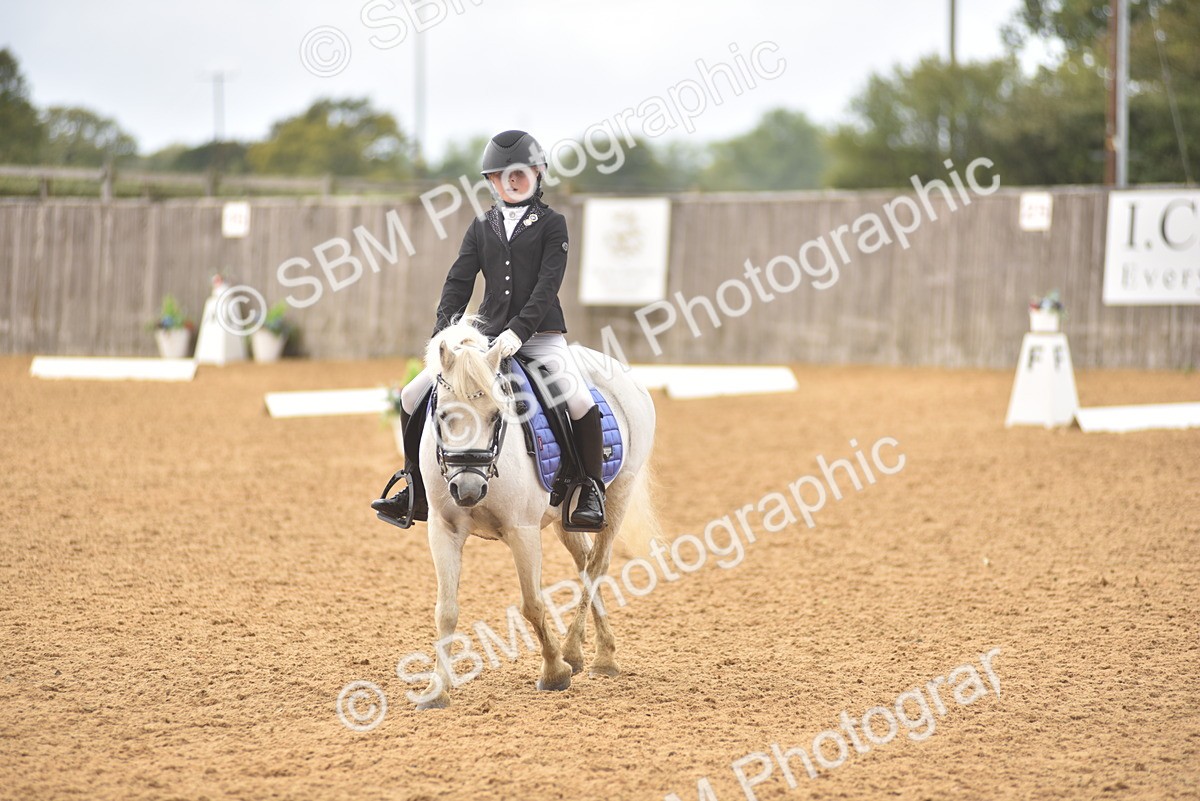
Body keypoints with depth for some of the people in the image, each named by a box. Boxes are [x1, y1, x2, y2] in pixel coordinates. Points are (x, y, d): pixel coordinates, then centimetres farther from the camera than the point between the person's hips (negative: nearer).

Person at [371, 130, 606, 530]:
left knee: (581, 403, -28)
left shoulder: (551, 224, 0)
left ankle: (590, 491, -8)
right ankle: (417, 493, 9)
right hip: (487, 337, 4)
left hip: (541, 335, -4)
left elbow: (547, 285, -11)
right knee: (413, 397, -3)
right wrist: (444, 331, -11)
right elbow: (459, 282, 5)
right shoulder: (481, 228, 12)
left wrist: (519, 331, -24)